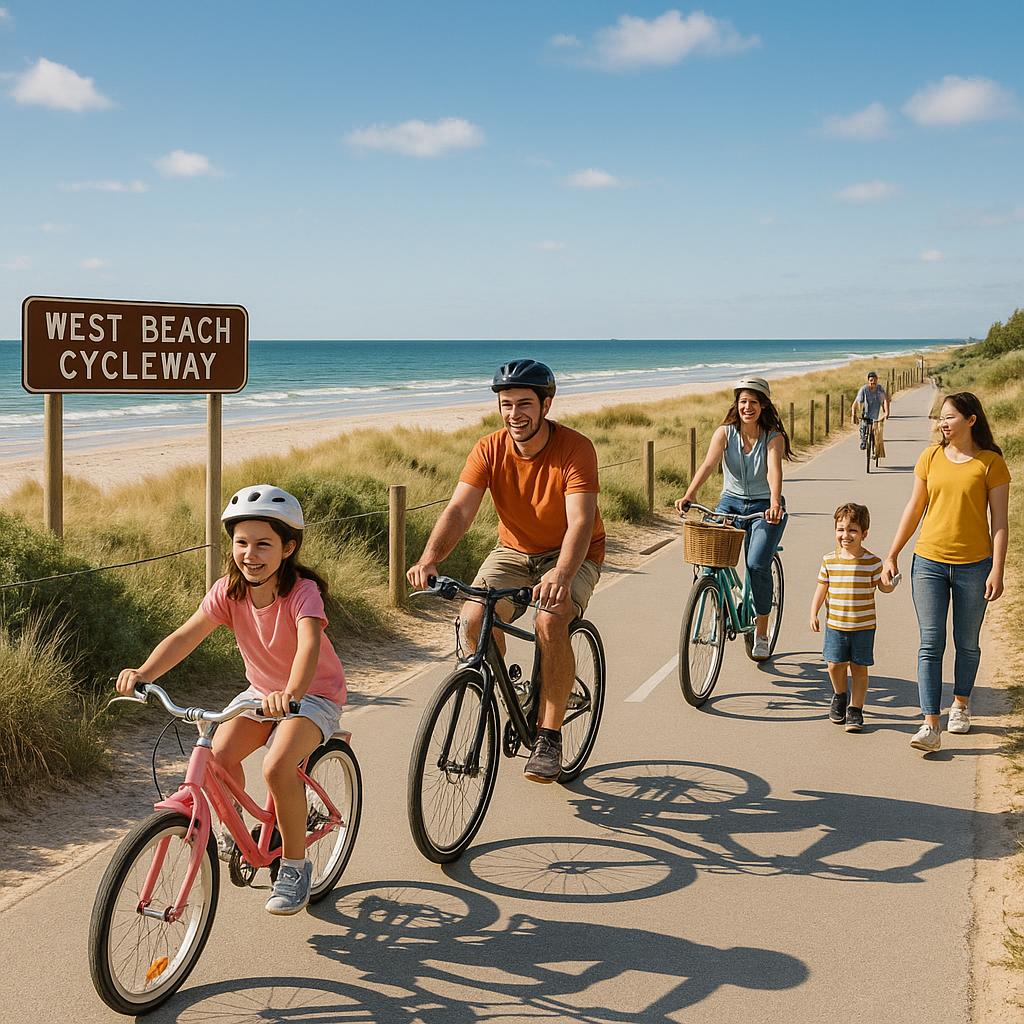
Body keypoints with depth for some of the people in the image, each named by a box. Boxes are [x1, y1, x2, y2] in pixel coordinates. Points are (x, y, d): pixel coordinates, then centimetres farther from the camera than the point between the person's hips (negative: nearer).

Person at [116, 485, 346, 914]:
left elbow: (309, 643, -44)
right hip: (261, 689, 5)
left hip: (314, 694, -5)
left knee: (277, 767, -28)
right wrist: (143, 673, -41)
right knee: (218, 755, -19)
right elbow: (186, 636, -23)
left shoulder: (302, 591, -26)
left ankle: (295, 865, -7)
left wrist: (291, 693, -64)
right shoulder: (229, 590, -12)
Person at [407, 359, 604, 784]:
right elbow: (459, 509, -22)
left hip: (571, 555, -3)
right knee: (473, 618, -22)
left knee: (551, 620, -31)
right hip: (514, 551, 4)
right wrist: (429, 558, -42)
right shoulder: (490, 450, -12)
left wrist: (561, 575, -53)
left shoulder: (575, 449, -23)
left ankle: (548, 737, -17)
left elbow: (580, 521, -34)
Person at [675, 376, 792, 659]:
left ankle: (761, 634, -2)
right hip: (731, 502, 2)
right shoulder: (724, 433, -4)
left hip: (765, 507, -2)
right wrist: (689, 495, -37)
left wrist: (775, 503, -45)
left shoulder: (774, 437, -8)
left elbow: (774, 470, -26)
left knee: (757, 564, -21)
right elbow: (709, 464, -19)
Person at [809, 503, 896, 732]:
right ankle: (840, 695, 32)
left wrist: (891, 583, -19)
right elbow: (821, 589, 7)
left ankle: (855, 709, 15)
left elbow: (883, 586, 3)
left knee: (859, 667, 3)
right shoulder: (829, 560, 0)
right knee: (835, 664, 2)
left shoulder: (872, 561, -5)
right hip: (835, 625, 1)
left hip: (863, 626, -1)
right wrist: (813, 614, 1)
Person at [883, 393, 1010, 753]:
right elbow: (914, 509, 10)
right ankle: (931, 725, -8)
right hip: (929, 562, 2)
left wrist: (997, 571, -11)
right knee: (931, 644, -5)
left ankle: (961, 703, 35)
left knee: (967, 644, 12)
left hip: (973, 565, -2)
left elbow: (999, 521, -5)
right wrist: (892, 555, 9)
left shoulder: (990, 463, -4)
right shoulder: (931, 457, 4)